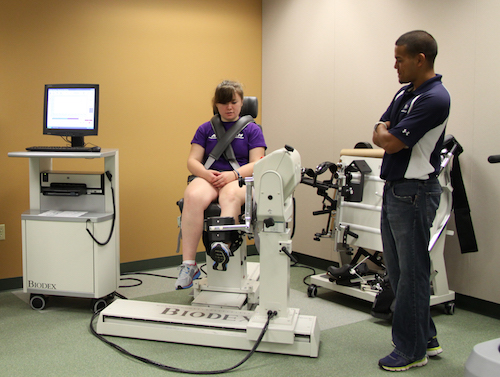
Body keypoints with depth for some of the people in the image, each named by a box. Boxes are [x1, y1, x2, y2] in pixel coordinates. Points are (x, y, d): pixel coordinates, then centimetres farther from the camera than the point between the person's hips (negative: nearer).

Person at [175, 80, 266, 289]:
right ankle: (188, 265, -39)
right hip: (208, 178, 1)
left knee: (230, 195, -40)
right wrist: (206, 173, -12)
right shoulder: (205, 129, 21)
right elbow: (192, 160, 11)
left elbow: (256, 164, 3)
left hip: (240, 180, -1)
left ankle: (222, 247, -63)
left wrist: (233, 174, -16)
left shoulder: (252, 129, 16)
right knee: (193, 196, -36)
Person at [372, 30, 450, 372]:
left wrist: (386, 133, 1)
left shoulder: (435, 99, -18)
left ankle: (412, 350, 14)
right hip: (394, 190, 10)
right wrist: (389, 134, -9)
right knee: (398, 269, 16)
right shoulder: (405, 92, 12)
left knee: (412, 273, 1)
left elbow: (390, 143, -20)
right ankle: (426, 337, 29)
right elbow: (380, 134, 12)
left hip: (414, 193, -10)